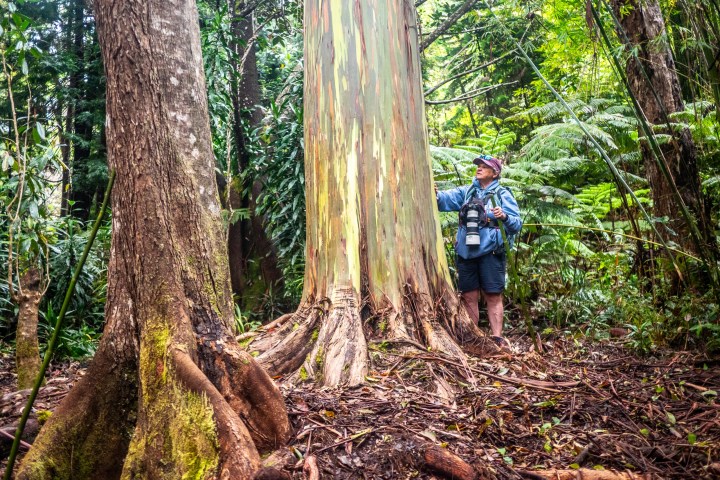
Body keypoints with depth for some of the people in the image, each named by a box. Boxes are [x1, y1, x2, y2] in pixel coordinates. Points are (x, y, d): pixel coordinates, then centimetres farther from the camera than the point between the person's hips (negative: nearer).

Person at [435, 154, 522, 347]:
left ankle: (497, 338, 4)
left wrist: (504, 217, -26)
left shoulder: (503, 194, 2)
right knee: (469, 297, 8)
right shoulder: (466, 192, 12)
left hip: (490, 253, -4)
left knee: (493, 297, 0)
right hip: (466, 252, 4)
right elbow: (446, 198, -5)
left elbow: (517, 224, -6)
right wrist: (435, 194, -26)